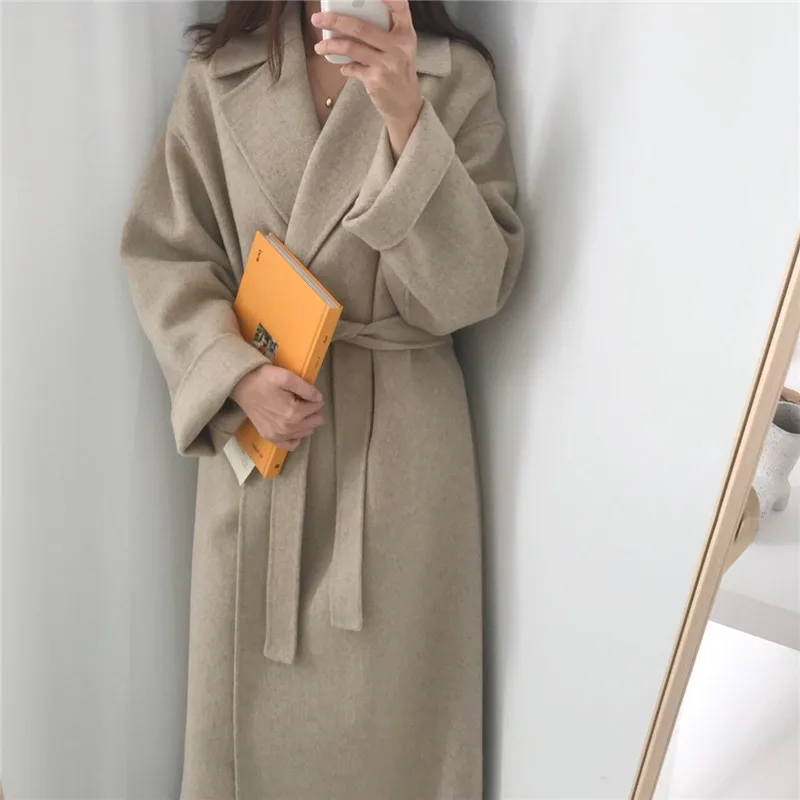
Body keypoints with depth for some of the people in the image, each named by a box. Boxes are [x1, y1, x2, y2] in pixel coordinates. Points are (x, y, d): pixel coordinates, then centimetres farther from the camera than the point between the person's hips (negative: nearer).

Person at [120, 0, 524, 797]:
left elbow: (478, 284, -11)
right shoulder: (220, 74, 1)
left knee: (389, 691, 11)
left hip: (401, 433, -1)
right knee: (254, 684, 15)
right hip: (256, 425, 1)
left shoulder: (455, 77, -3)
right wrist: (235, 372, -14)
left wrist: (406, 117, -23)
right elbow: (163, 254, 2)